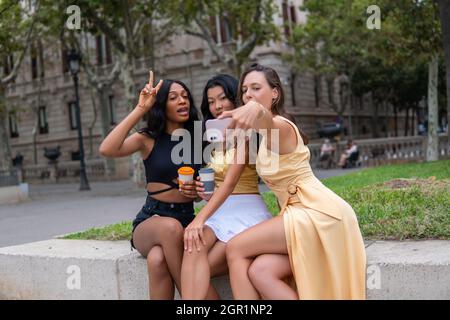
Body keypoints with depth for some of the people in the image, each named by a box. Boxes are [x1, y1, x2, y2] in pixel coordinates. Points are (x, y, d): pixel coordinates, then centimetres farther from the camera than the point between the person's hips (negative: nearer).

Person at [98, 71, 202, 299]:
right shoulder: (148, 139, 1)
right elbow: (106, 149, -18)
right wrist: (140, 109, -13)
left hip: (187, 219, 1)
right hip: (151, 220, -1)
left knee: (157, 259, -35)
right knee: (170, 227, -39)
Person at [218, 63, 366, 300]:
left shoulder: (280, 127, -11)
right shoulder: (267, 134, 20)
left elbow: (268, 123, -37)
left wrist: (256, 111, -61)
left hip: (317, 212, -8)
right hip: (304, 214, 8)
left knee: (236, 249, -12)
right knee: (260, 271, -13)